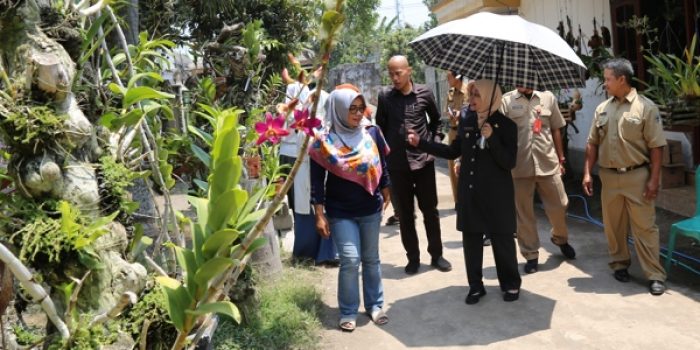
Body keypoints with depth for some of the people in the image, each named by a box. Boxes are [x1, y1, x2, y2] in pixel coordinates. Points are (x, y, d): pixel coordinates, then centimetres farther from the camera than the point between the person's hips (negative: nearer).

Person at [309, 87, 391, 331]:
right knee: (350, 261, -6)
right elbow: (317, 182, -7)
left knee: (371, 259, 13)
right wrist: (320, 216, -8)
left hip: (370, 209, 3)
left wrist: (385, 194, 13)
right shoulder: (324, 143, -10)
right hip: (340, 213, -3)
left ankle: (374, 304, 28)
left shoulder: (372, 133, -3)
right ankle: (348, 311, 12)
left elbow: (382, 166, 9)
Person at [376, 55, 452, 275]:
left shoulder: (424, 93, 0)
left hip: (423, 160, 0)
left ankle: (436, 255, 22)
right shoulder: (385, 97, 0)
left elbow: (436, 120, 14)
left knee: (430, 209, 8)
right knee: (404, 213, 7)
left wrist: (435, 142, 4)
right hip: (397, 164, 0)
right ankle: (413, 258, 20)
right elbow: (380, 128, 6)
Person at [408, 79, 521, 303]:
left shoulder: (505, 125, -9)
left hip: (497, 194, -4)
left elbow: (509, 163, -14)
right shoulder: (466, 119, 4)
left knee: (502, 240, 7)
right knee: (471, 239, 10)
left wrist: (491, 138, -25)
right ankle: (476, 286, 24)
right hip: (469, 191, 4)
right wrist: (421, 142, 5)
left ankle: (511, 284, 27)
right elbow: (453, 151, 10)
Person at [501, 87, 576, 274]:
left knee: (559, 206, 10)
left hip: (548, 163, 2)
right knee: (524, 213, 6)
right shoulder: (506, 101, -2)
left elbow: (556, 130, 12)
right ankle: (531, 255, 21)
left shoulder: (548, 97, 7)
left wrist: (561, 158, 12)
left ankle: (560, 238, 39)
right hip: (519, 166, -2)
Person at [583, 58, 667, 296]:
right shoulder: (602, 109, 8)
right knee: (613, 225, 13)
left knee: (645, 226, -1)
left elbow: (656, 147, -7)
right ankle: (619, 264, 29)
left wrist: (654, 179, -11)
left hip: (637, 176, -4)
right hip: (609, 177, 4)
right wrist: (587, 173, 4)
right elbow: (593, 144, 11)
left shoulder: (646, 107, -6)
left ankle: (655, 275, 7)